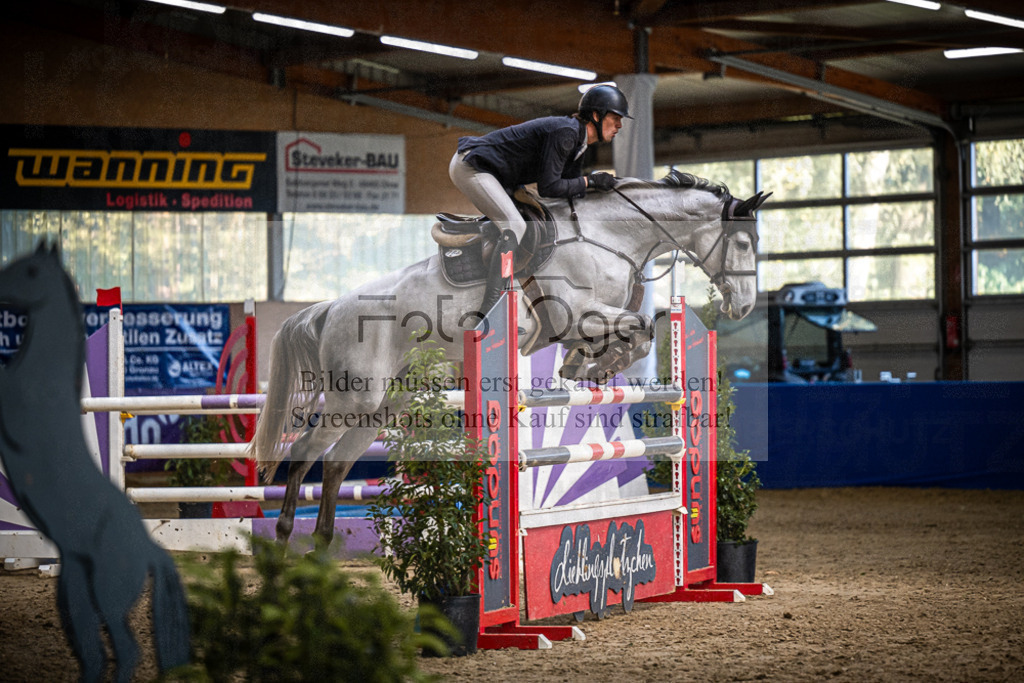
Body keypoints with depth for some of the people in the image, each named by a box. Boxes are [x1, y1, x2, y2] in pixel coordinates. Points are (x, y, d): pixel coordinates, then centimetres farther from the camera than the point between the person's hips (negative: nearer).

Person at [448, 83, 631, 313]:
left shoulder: (577, 139, 10)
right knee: (514, 226, -22)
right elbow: (548, 187, -24)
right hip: (471, 166, -11)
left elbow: (570, 186, 12)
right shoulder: (565, 132, -21)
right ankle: (488, 311, -30)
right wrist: (590, 181, -17)